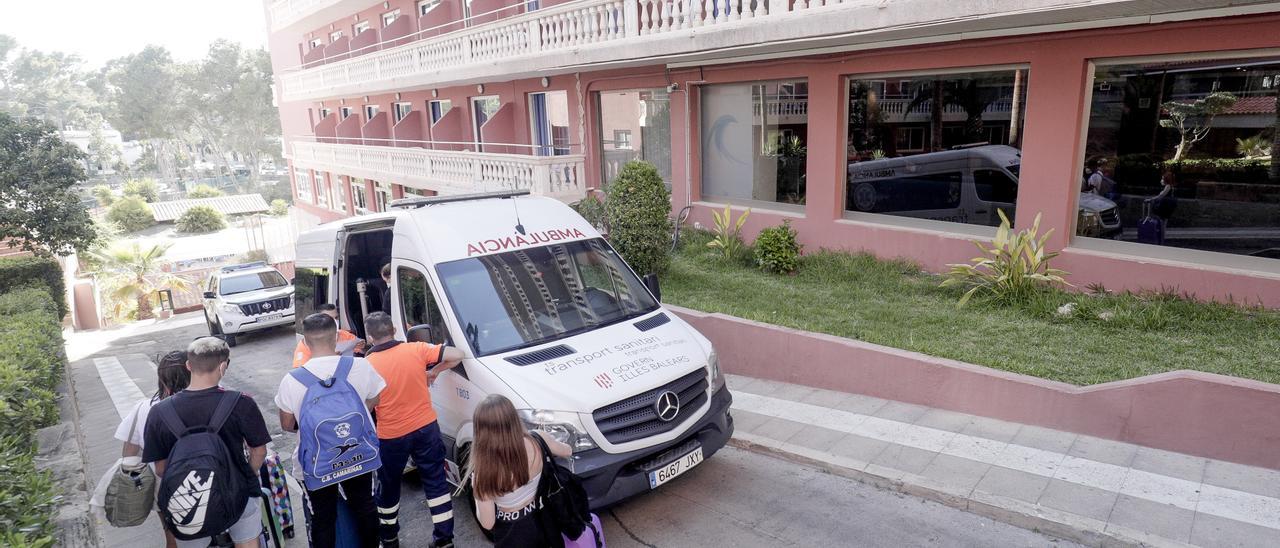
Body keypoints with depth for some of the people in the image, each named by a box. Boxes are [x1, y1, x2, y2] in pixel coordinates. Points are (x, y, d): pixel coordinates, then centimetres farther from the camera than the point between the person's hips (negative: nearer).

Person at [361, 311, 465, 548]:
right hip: (426, 428, 1)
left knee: (389, 487, 20)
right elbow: (456, 355, -8)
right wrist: (434, 371, 7)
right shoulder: (416, 349, -7)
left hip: (391, 436, -1)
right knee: (436, 482, 12)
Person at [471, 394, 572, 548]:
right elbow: (568, 451, 1)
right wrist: (551, 443, 21)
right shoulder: (538, 440, -21)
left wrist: (479, 497, 0)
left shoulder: (484, 471, -30)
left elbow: (487, 523, -18)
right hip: (541, 519, 4)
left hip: (512, 534, -4)